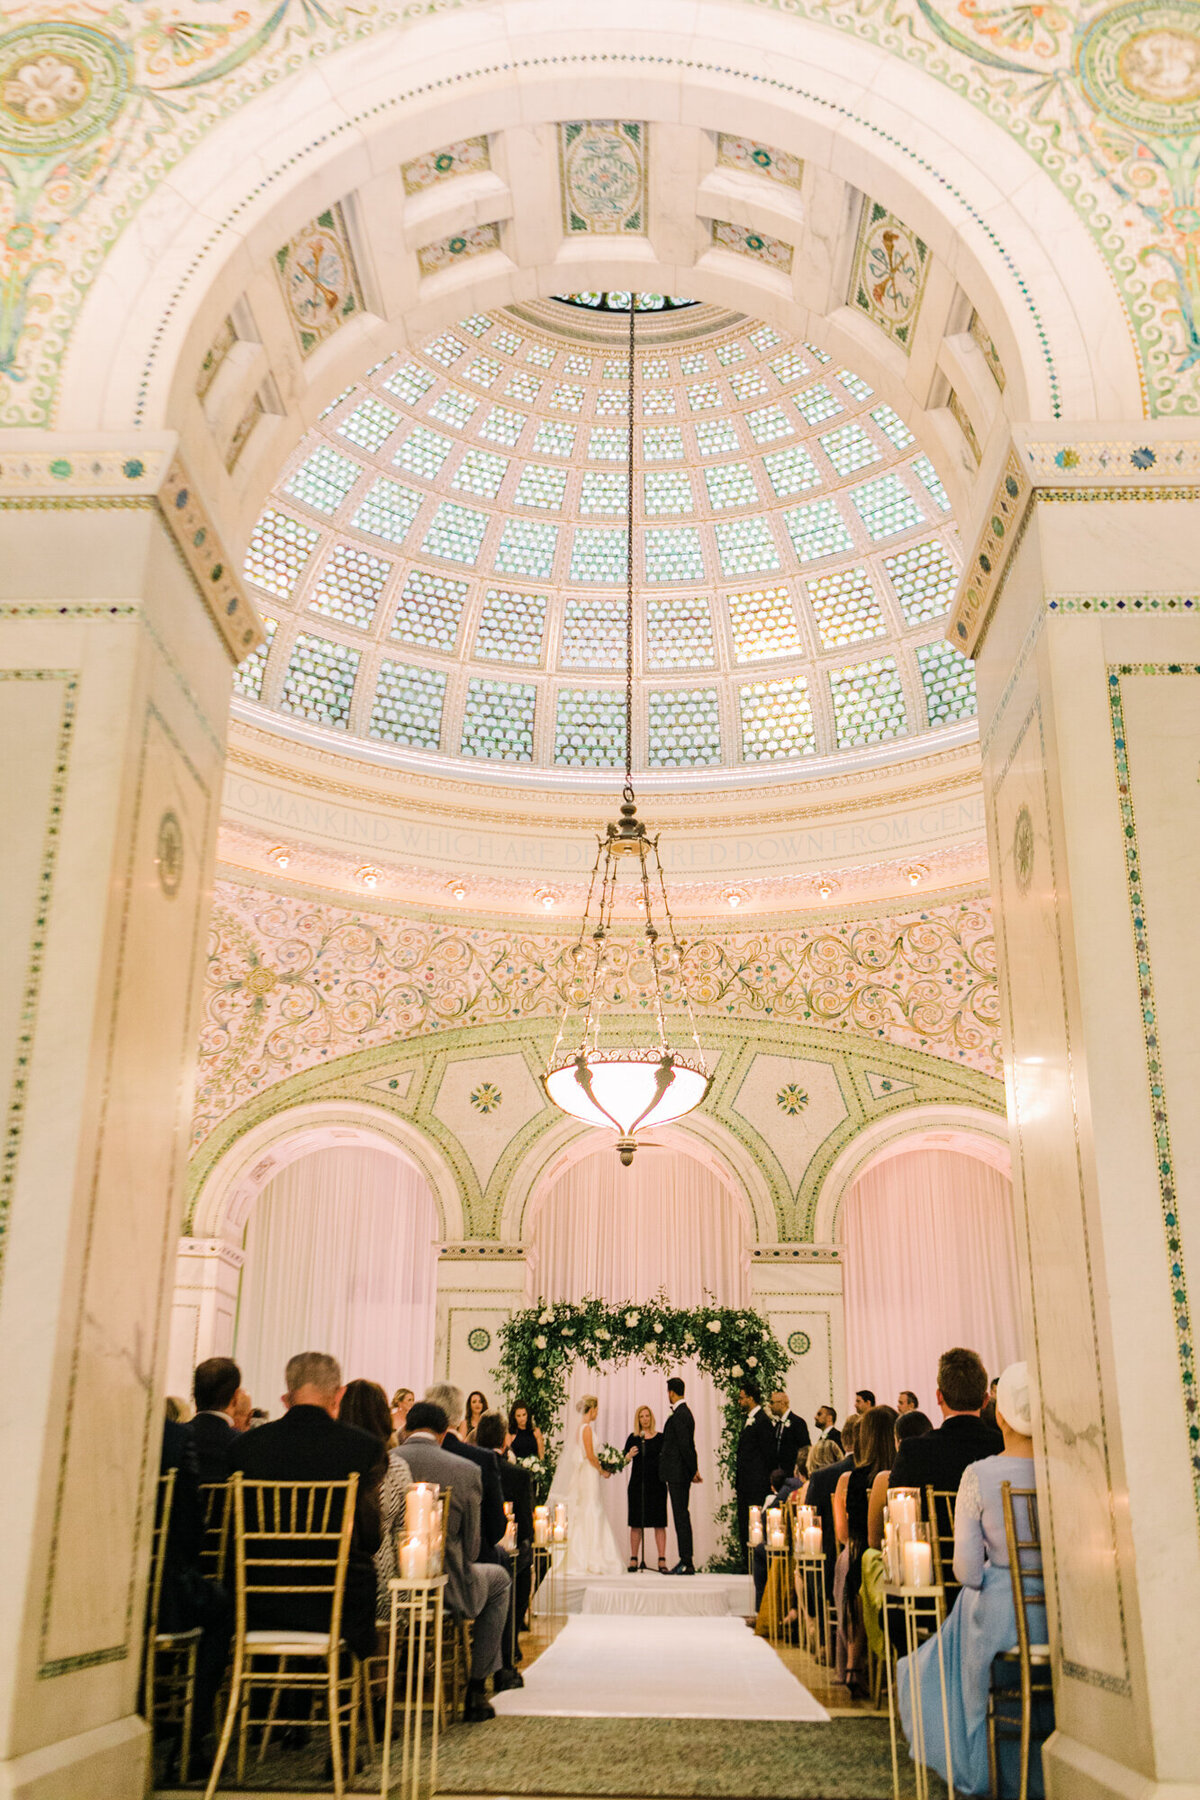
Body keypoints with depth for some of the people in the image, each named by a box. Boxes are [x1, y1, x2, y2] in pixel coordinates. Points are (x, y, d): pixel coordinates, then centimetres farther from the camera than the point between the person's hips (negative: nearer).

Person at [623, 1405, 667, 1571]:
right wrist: (629, 1456, -16)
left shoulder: (660, 1437, 5)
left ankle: (662, 1560, -1)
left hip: (656, 1484, -1)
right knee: (636, 1523, 2)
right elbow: (624, 1460, 5)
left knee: (659, 1523, -2)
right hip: (637, 1483, 1)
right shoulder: (633, 1438, 7)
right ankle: (634, 1559, 9)